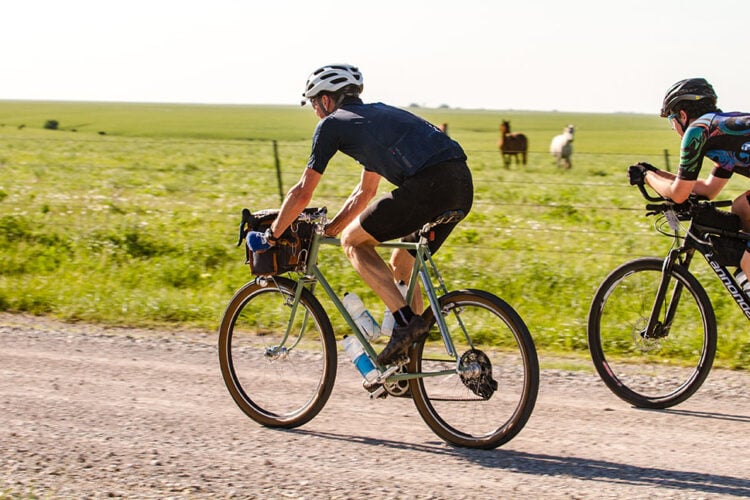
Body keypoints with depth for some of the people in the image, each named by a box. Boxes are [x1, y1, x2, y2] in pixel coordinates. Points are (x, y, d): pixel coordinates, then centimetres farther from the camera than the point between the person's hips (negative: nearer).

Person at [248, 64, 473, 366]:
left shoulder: (332, 124, 10)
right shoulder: (376, 115, 33)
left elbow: (302, 193, 11)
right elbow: (366, 191, 41)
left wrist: (272, 235, 24)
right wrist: (327, 229, 45)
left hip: (429, 184, -8)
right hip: (463, 185, 8)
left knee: (353, 241, 9)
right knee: (401, 264, 23)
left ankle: (406, 321, -3)